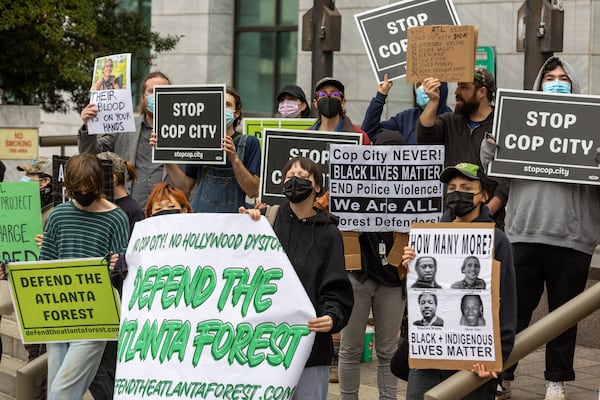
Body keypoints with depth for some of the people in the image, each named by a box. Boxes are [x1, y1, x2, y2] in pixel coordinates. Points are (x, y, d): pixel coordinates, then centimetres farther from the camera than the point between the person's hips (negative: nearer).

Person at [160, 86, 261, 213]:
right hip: (199, 214, 3)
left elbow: (253, 192, -5)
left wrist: (234, 159, -16)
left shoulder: (249, 142, 3)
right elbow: (184, 186, 15)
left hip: (231, 217, -3)